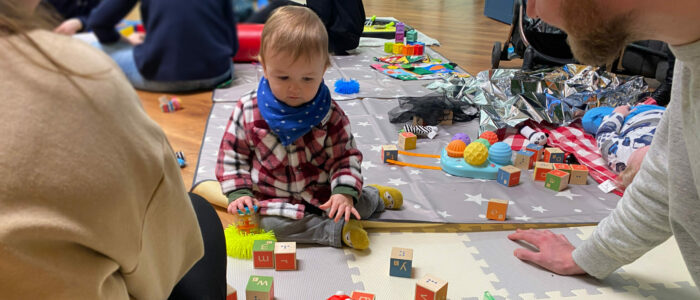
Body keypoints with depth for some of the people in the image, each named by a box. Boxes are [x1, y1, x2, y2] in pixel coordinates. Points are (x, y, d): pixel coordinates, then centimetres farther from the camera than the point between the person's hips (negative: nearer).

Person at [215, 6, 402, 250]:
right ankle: (337, 230, -23)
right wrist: (239, 193, -11)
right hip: (273, 200, -1)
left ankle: (374, 195, 19)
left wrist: (345, 192, -20)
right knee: (268, 222, -31)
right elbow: (232, 154, 0)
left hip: (321, 194, 1)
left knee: (361, 205, -17)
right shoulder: (248, 112, -10)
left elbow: (345, 156, -4)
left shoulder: (329, 114, -8)